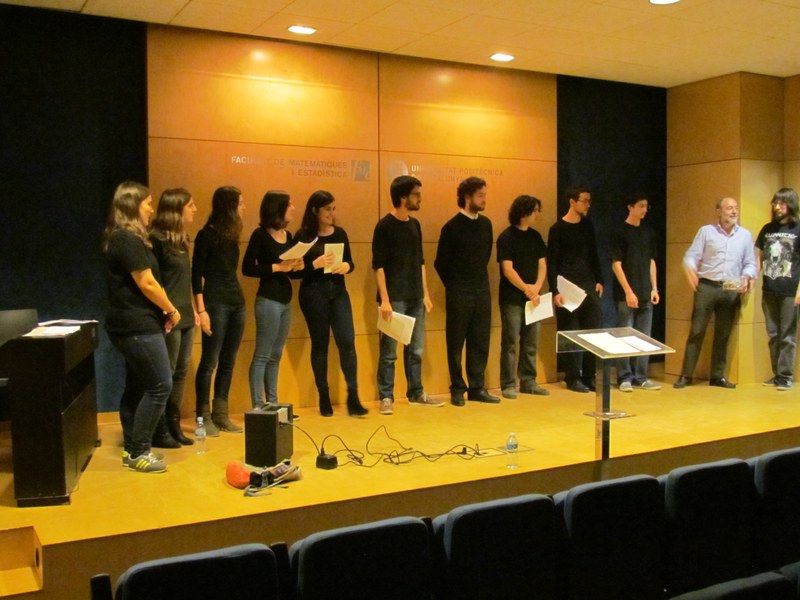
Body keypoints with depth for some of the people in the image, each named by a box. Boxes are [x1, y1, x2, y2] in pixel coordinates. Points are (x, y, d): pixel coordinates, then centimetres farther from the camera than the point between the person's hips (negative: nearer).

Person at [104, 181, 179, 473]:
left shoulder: (124, 238, 15)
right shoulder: (128, 240, -16)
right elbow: (147, 284, -19)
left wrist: (163, 311, 5)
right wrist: (171, 310, -6)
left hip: (133, 324, 10)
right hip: (138, 325, -10)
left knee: (137, 386, 14)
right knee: (160, 385, -7)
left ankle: (132, 448, 22)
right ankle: (138, 452, 0)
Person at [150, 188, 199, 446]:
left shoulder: (180, 238, 14)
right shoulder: (157, 238, -12)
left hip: (185, 317, 9)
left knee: (180, 373, 12)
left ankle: (173, 426, 20)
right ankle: (160, 431, 8)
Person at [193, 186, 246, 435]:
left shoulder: (231, 234, 14)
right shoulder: (207, 234, -7)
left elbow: (230, 270, 13)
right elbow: (196, 275, -9)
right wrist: (201, 310, -15)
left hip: (236, 302, 7)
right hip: (216, 302, -7)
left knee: (228, 362, 9)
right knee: (210, 361, -2)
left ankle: (221, 415, 17)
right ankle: (204, 417, 6)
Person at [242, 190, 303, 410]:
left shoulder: (287, 235, 11)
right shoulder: (260, 235, -9)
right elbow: (247, 268, -14)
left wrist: (297, 267, -3)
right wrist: (277, 267, -19)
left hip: (286, 300, 8)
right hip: (268, 300, -8)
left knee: (275, 356, 13)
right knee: (262, 356, -3)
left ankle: (272, 403, 21)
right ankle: (258, 407, 2)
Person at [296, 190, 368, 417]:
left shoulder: (340, 233, 8)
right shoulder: (303, 235, -4)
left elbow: (350, 262, 13)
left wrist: (347, 267, -9)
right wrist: (315, 264, -23)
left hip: (338, 291, 3)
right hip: (313, 293, -3)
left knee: (347, 342, -5)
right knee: (320, 344, 5)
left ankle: (353, 398, -1)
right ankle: (324, 397, 16)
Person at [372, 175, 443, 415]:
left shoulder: (415, 224, 12)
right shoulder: (385, 226, -8)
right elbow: (378, 265, -11)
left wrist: (425, 293, 14)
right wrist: (384, 299, -17)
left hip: (415, 298, 7)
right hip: (395, 298, -7)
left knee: (416, 349, 12)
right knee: (389, 351, -1)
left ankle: (416, 393, 23)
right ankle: (386, 397, 8)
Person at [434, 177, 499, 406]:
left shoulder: (485, 224, 6)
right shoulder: (452, 227, -9)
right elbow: (440, 263, -3)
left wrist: (480, 280, 15)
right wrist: (454, 285, 6)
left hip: (482, 292, 5)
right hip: (459, 294, -5)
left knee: (480, 342, 8)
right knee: (456, 343, 3)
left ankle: (477, 388, 17)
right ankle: (457, 389, 12)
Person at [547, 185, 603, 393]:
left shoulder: (587, 226, 11)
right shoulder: (558, 229, -5)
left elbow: (593, 256, 18)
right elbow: (552, 263, -7)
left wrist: (598, 280, 10)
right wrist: (555, 291, -13)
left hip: (589, 287, 5)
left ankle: (589, 376, 12)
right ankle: (573, 378, 9)